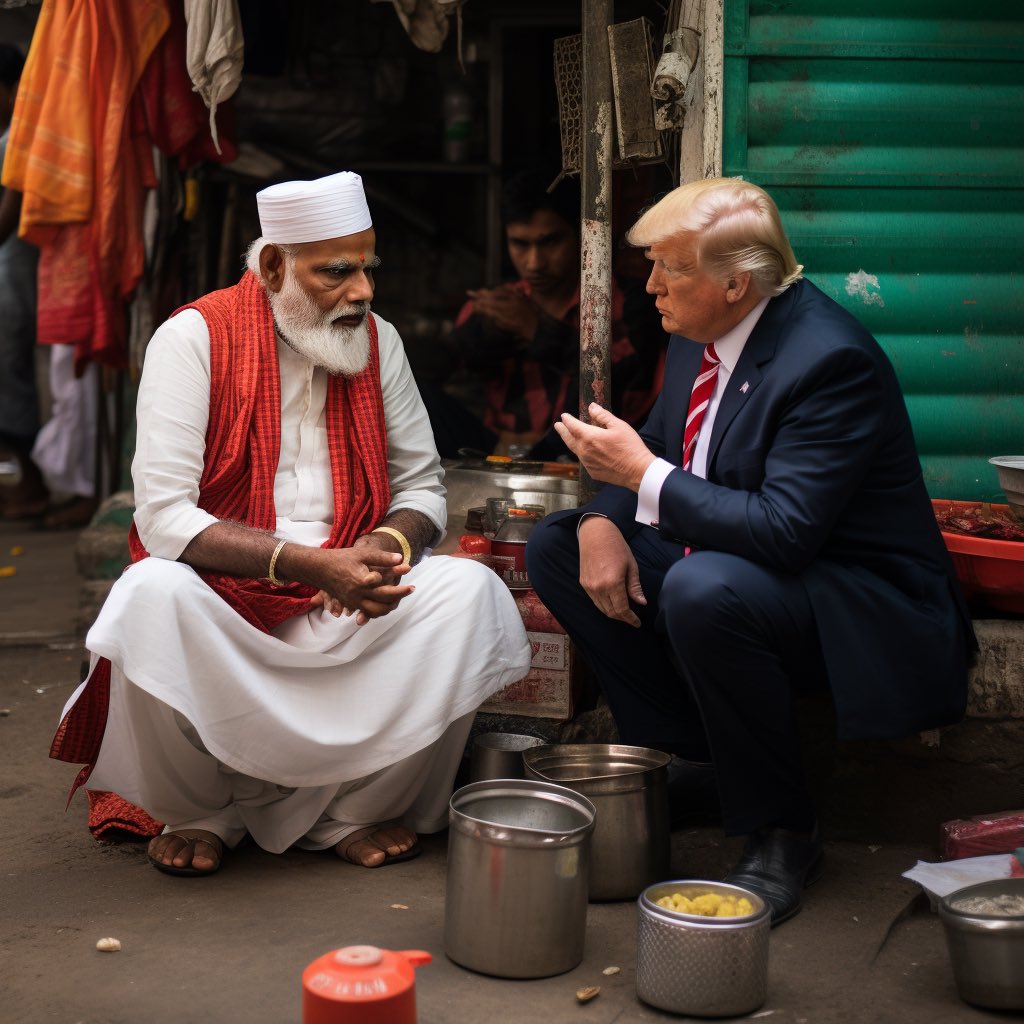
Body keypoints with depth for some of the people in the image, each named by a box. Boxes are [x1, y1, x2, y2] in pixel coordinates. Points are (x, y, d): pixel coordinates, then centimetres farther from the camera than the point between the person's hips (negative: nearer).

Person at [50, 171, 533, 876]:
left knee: (471, 590, -21)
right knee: (154, 595, -35)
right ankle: (204, 812, -7)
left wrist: (389, 543, -15)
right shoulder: (195, 337, -8)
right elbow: (164, 517, -16)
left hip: (345, 606, 4)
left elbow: (421, 484, 10)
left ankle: (350, 810, -8)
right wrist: (309, 562, -27)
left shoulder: (378, 341, 6)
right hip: (218, 598, -3)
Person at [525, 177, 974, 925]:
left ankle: (781, 833, -16)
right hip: (719, 558, 9)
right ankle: (689, 763, 6)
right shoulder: (701, 333, 2)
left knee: (703, 590, -38)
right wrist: (603, 520, -9)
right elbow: (656, 445, 13)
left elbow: (786, 530, -33)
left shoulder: (830, 359, -25)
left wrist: (645, 477, -27)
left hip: (850, 601, -9)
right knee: (556, 547, 3)